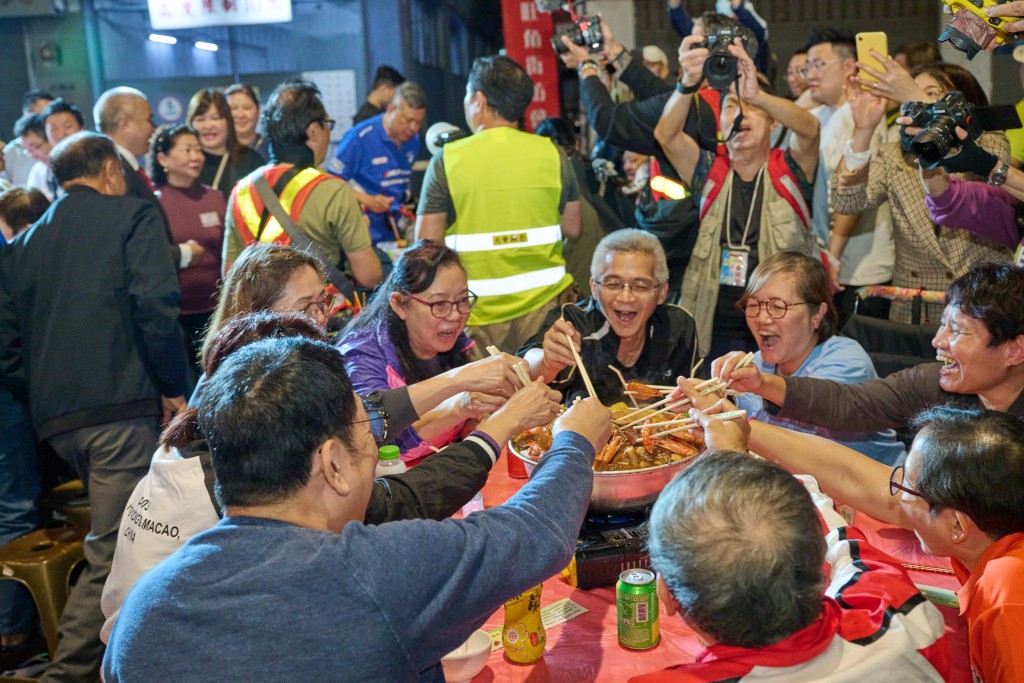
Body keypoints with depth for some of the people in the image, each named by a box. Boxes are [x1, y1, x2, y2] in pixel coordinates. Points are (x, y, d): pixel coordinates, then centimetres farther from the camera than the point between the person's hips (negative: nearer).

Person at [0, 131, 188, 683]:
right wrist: (173, 387, -5)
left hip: (54, 420, 6)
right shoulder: (133, 216, 3)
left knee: (112, 536, 20)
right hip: (122, 406, -6)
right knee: (111, 554, -3)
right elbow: (154, 303, -12)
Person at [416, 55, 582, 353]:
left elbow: (426, 244, -6)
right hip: (545, 302, 2)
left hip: (478, 313, -2)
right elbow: (572, 229, 7)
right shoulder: (553, 154, -1)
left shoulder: (446, 160, -7)